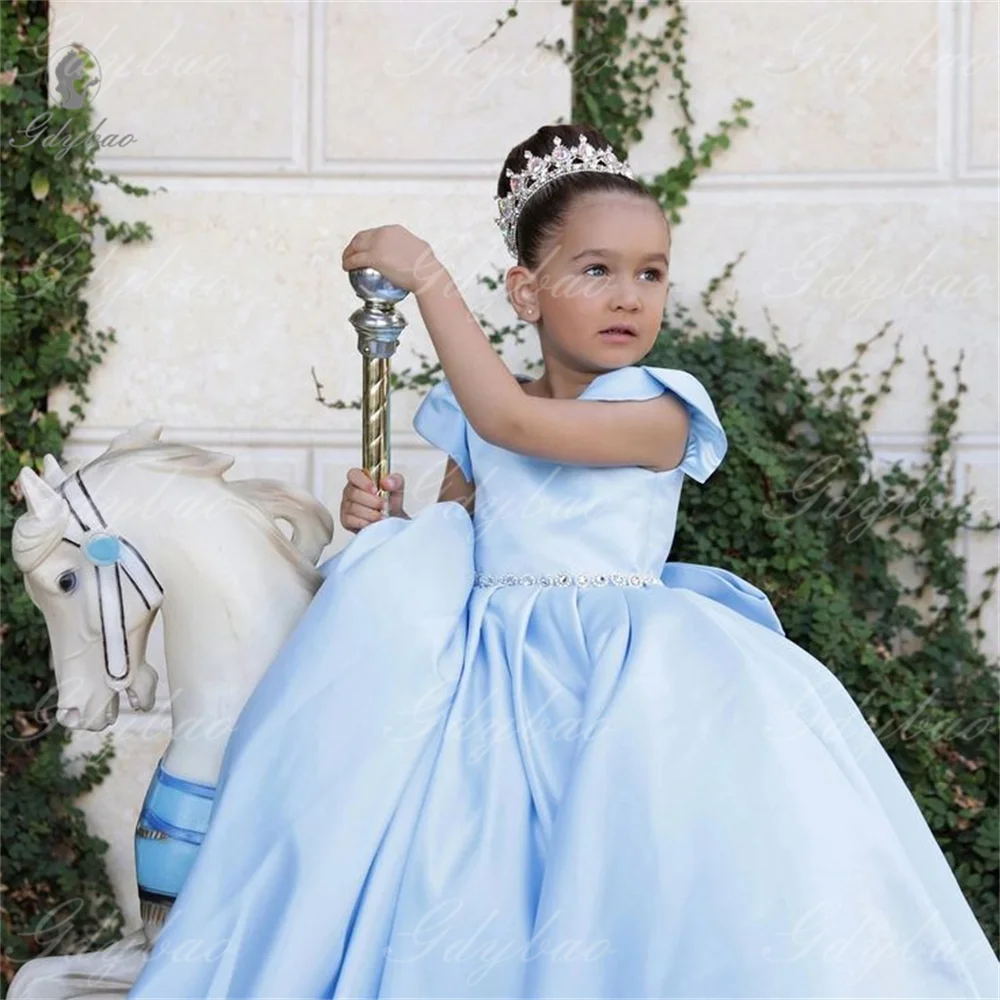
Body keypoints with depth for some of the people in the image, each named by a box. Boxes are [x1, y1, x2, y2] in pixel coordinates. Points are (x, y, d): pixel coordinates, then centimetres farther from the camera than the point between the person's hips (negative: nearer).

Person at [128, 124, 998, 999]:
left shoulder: (658, 411, -8)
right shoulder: (474, 416, 9)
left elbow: (513, 420, -22)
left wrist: (427, 278, -18)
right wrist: (389, 526, -3)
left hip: (621, 673, -4)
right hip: (487, 659, 4)